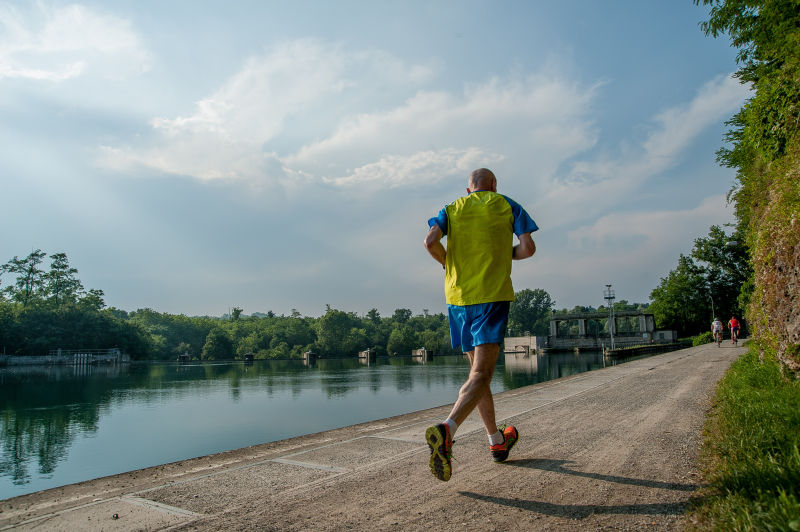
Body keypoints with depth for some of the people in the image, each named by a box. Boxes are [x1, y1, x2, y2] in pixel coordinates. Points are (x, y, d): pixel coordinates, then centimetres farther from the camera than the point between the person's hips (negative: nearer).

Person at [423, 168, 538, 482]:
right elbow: (528, 248, 1)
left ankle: (497, 441, 27)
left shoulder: (452, 209, 13)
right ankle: (446, 430, -33)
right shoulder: (508, 206, 10)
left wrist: (448, 264, 13)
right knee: (481, 375, -10)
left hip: (458, 296, 4)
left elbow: (431, 241, -5)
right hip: (492, 295, -4)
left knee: (478, 370, 15)